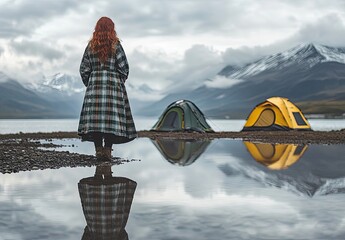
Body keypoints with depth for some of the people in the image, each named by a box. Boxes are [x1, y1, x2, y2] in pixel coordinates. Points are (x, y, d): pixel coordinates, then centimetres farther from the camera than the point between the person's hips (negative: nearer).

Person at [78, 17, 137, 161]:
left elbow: (84, 69, 6)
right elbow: (124, 68, -3)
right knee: (112, 117, -1)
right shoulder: (116, 46, -2)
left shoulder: (91, 46, 5)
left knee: (94, 117, 3)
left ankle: (98, 149, 0)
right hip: (113, 84, -2)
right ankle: (107, 149, -5)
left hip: (94, 85, 2)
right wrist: (121, 82, 13)